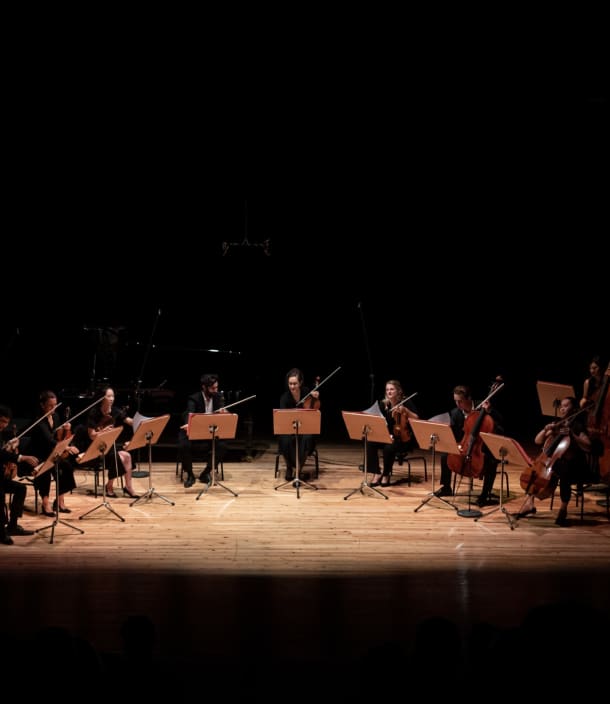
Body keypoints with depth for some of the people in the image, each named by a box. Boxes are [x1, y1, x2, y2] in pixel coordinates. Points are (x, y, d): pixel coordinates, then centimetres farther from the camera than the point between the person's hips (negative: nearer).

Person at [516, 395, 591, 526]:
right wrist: (546, 429, -6)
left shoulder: (578, 426, -6)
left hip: (575, 467, -6)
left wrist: (572, 434, -25)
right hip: (554, 462, 7)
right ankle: (529, 503, -5)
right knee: (532, 469, -10)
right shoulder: (557, 425, 12)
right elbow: (537, 441, 10)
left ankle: (563, 509, -17)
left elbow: (588, 447, -18)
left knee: (563, 474, -36)